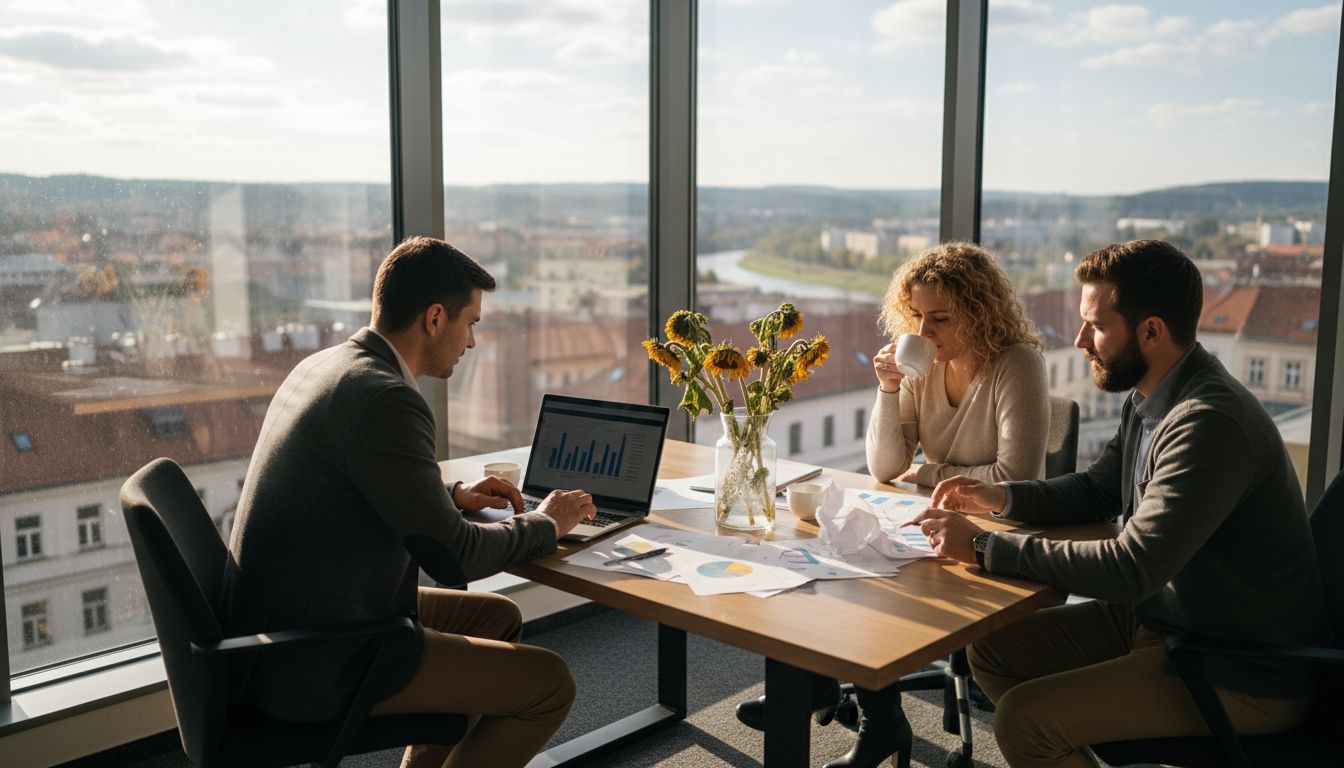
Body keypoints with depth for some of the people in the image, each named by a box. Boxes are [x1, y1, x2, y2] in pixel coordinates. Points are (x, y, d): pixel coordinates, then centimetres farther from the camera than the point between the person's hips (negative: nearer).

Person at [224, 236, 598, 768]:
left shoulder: (322, 366, 7)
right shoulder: (383, 398, -22)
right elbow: (452, 557, -20)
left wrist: (454, 494, 14)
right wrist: (545, 524, -3)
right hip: (315, 665, -10)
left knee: (497, 616, 21)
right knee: (549, 683, -6)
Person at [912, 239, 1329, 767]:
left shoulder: (1211, 424, -28)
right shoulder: (1149, 398, 2)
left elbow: (1130, 570, -31)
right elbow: (1098, 490, 17)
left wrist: (983, 548, -25)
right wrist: (998, 497, 0)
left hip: (1243, 676, -9)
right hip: (1158, 616, 9)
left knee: (1022, 719, -20)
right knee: (992, 650, 5)